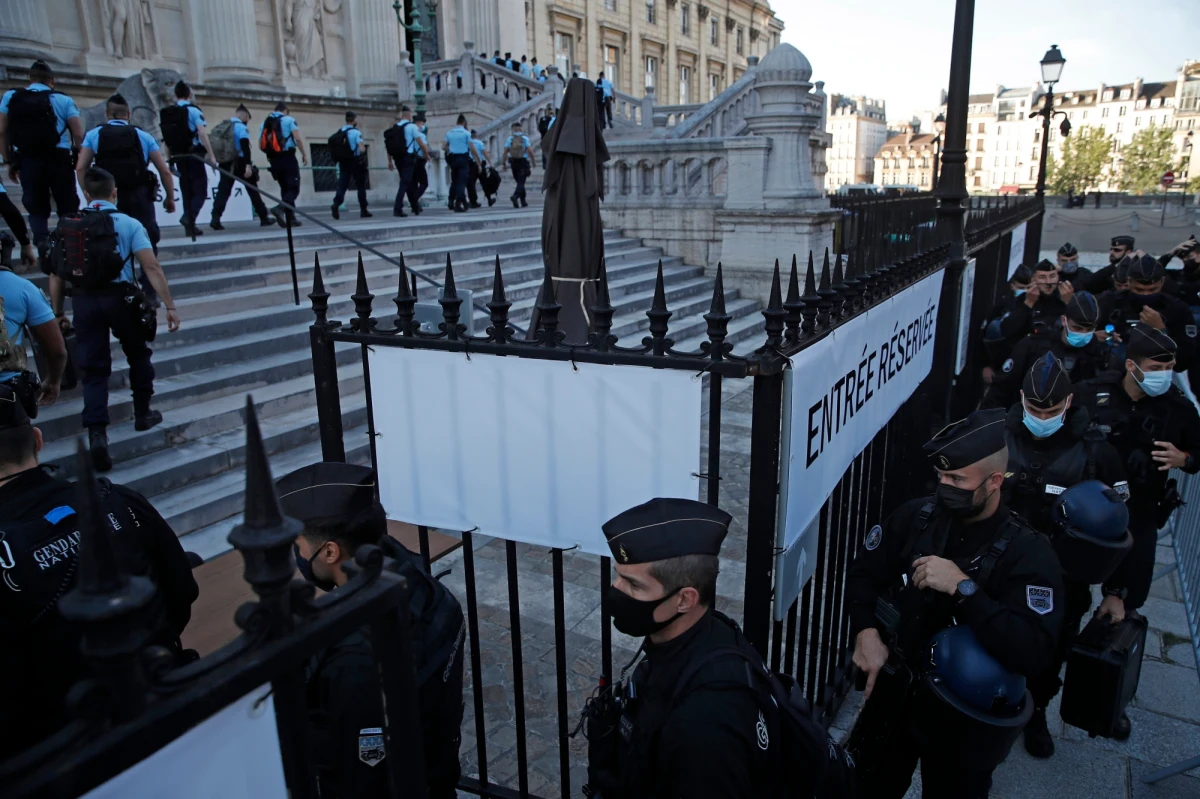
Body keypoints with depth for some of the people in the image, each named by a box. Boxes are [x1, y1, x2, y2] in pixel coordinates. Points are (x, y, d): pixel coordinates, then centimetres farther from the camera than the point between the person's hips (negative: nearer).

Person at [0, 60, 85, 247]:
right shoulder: (64, 100, 4)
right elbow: (79, 135, -5)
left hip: (28, 161, 2)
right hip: (59, 159, -1)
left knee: (37, 210, 7)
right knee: (68, 210, 5)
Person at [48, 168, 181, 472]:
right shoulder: (129, 224, 0)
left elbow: (56, 273, 7)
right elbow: (151, 268, -9)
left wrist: (57, 312, 15)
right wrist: (170, 306, -9)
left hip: (84, 299, 2)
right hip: (120, 296, -2)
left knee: (94, 369, 4)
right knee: (138, 355, 22)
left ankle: (97, 434, -8)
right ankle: (142, 413, 32)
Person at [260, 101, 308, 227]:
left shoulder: (264, 123, 14)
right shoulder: (289, 120, 0)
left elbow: (260, 145, 10)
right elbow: (298, 138, -12)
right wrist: (304, 154, -4)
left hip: (274, 160, 5)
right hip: (288, 158, -5)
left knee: (285, 189, 13)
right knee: (293, 188, -4)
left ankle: (290, 218, 10)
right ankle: (280, 208, -29)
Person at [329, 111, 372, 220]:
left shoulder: (339, 132, 8)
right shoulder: (355, 132, -10)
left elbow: (335, 149, 10)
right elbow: (362, 149, -16)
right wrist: (364, 149, 4)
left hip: (343, 162, 4)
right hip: (355, 161, -4)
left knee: (342, 185, -1)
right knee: (361, 186, 8)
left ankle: (336, 204, -25)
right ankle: (363, 210, 11)